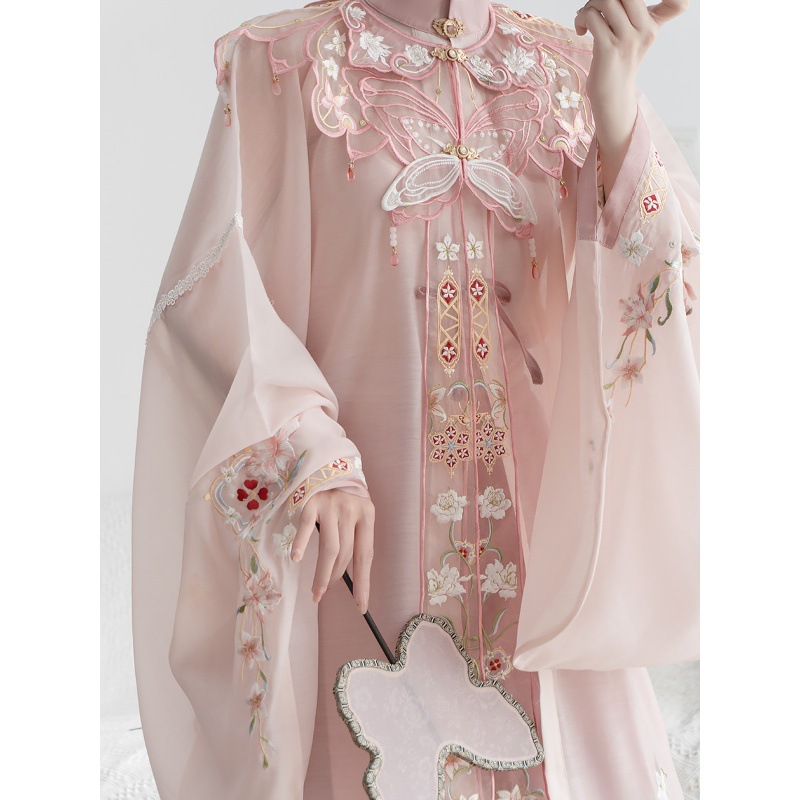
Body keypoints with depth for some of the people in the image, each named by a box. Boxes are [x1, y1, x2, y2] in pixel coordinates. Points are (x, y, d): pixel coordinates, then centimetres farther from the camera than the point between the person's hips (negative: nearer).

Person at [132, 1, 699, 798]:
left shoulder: (570, 67, 9)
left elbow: (675, 261, 0)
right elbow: (215, 286, -7)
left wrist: (616, 111, -16)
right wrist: (311, 456, -21)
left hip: (540, 510, 3)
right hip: (357, 506, -2)